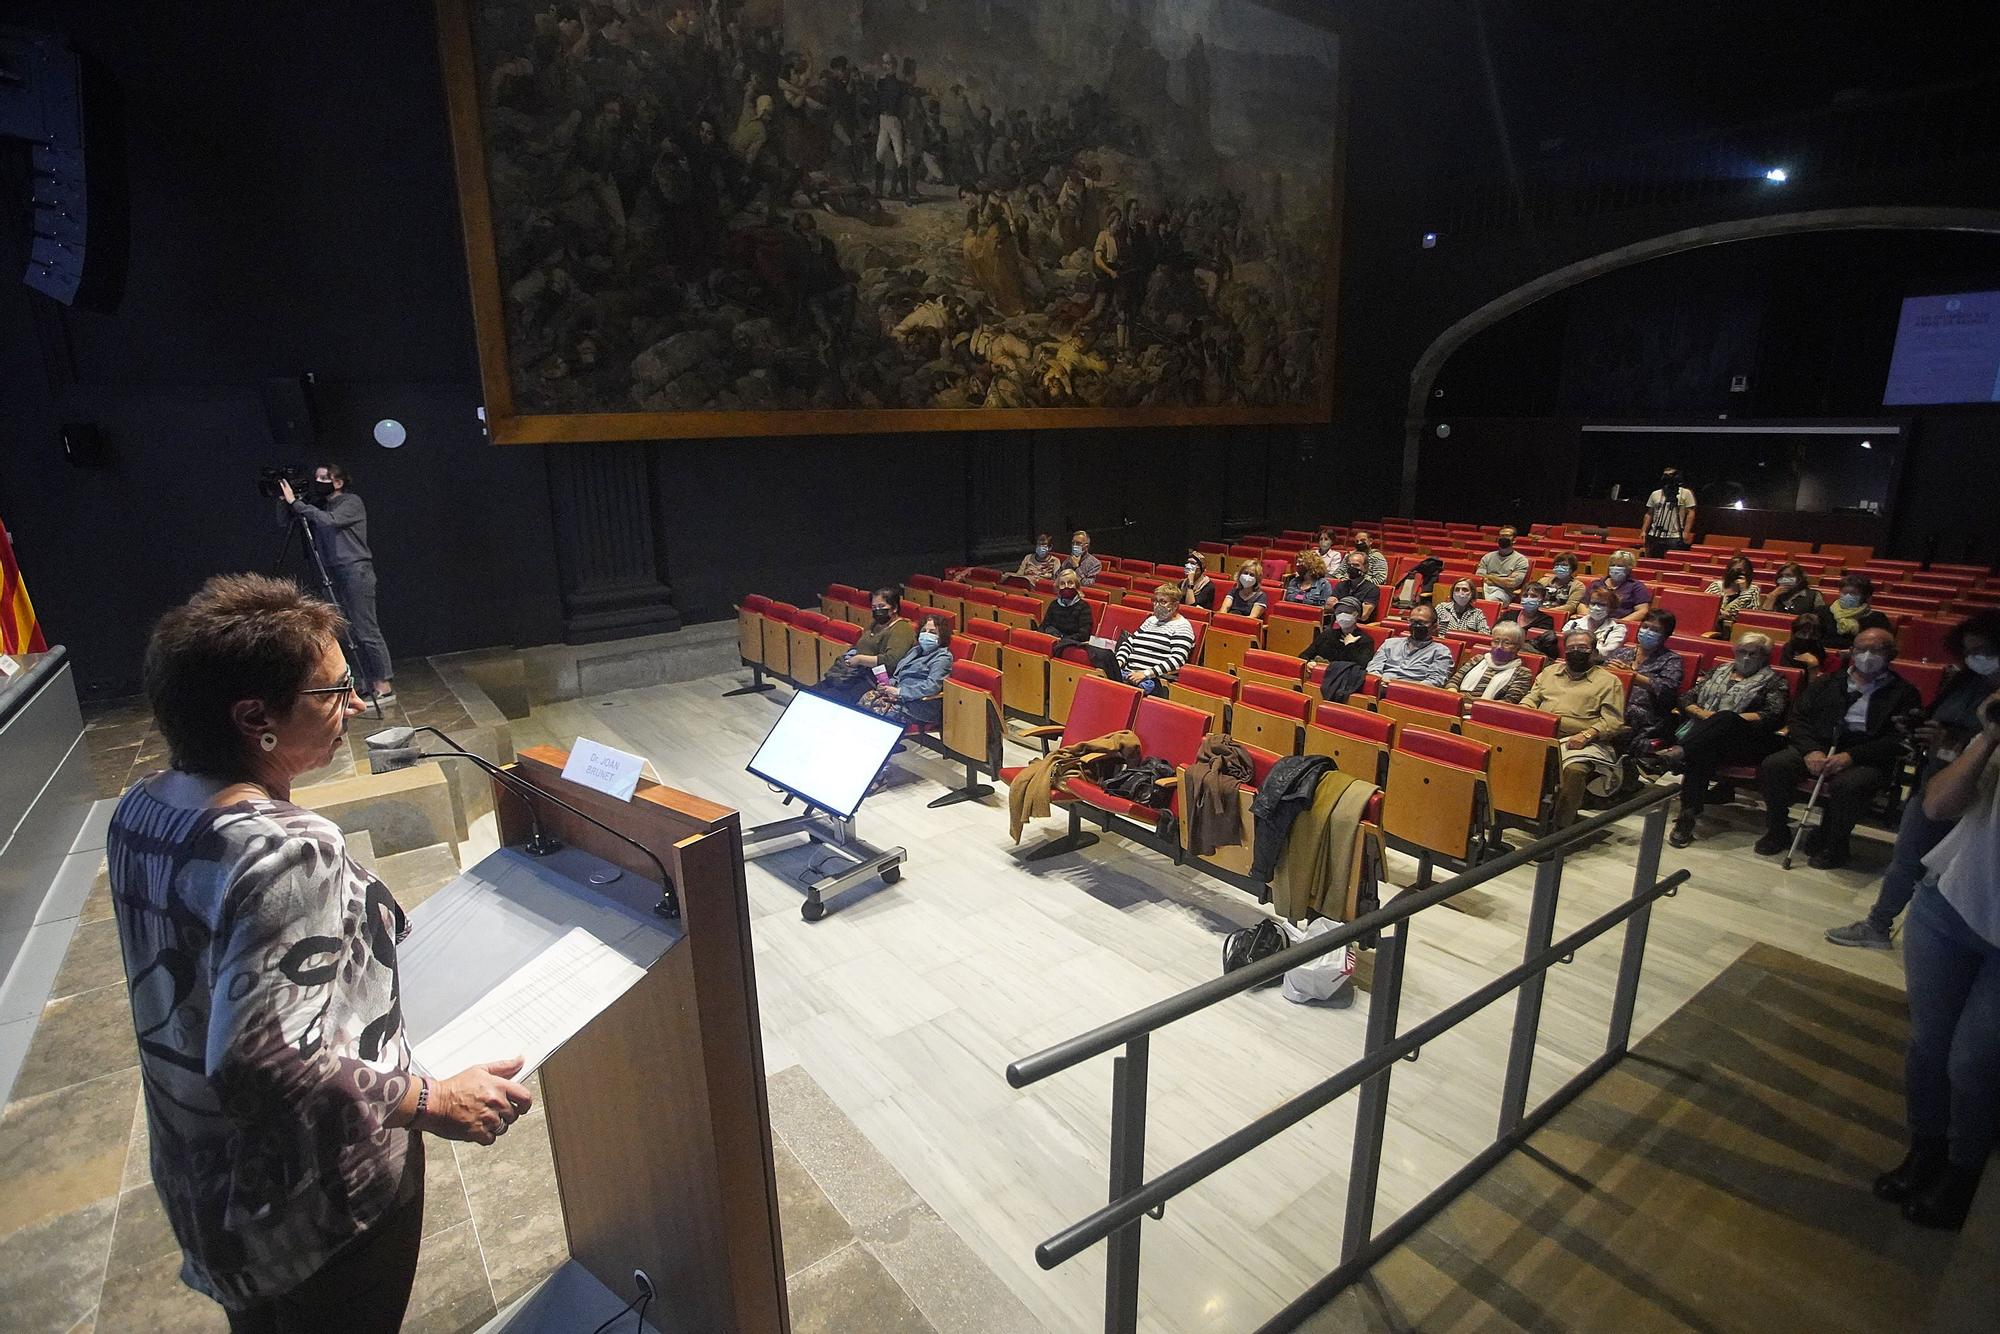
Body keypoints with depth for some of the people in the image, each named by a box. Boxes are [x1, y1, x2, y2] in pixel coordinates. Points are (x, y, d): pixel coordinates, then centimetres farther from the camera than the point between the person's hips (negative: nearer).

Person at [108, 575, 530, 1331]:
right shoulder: (288, 853, -34)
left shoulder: (142, 808, -7)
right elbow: (257, 1062, -36)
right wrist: (435, 1103, -28)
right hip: (316, 1200, -7)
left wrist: (365, 930, 14)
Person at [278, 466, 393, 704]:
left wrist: (296, 503, -14)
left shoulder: (352, 502, -1)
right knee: (352, 632, 5)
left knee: (366, 631, -10)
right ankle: (368, 683, 9)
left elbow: (329, 520, -17)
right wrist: (286, 501, 3)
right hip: (335, 576, 8)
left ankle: (384, 687, -11)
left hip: (356, 573, -8)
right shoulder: (321, 508, 19)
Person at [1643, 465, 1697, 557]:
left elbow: (1690, 513, -2)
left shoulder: (1685, 493, 2)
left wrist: (1686, 532, -10)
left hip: (1675, 538, -4)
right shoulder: (1655, 494, 13)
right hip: (1654, 536, 4)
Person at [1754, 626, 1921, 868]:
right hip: (1818, 747, 3)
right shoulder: (1828, 682, 19)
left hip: (1866, 758, -3)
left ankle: (1833, 845, -11)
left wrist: (1851, 756, -19)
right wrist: (1811, 750, -9)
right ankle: (1777, 832, -5)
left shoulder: (1903, 692, 9)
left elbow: (1898, 740, -3)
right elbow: (1799, 718, 11)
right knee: (1772, 765, -24)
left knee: (1847, 784, -36)